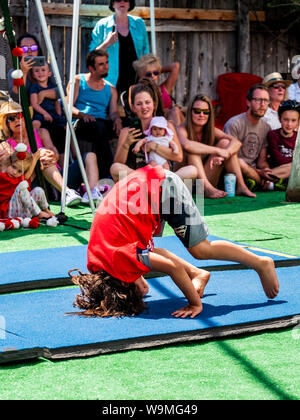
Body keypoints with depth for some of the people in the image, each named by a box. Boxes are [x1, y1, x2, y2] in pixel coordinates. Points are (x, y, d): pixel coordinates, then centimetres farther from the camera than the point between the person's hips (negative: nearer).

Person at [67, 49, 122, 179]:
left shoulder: (110, 89, 26)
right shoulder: (78, 81, 15)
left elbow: (113, 112, 12)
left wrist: (117, 118, -14)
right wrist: (82, 114, -17)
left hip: (104, 125, 3)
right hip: (81, 124, -3)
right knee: (99, 126, -38)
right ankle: (106, 175, -41)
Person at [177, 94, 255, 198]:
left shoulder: (211, 130, 3)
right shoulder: (183, 129, -11)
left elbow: (236, 142, -11)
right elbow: (186, 145, -36)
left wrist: (222, 155, -31)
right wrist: (217, 151, -33)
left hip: (207, 179, 4)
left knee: (225, 142, -8)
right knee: (192, 150, -26)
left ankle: (240, 186, -16)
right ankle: (207, 188, -38)